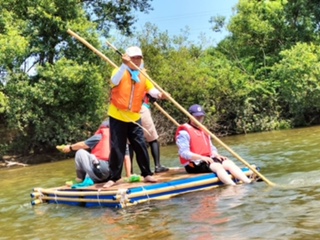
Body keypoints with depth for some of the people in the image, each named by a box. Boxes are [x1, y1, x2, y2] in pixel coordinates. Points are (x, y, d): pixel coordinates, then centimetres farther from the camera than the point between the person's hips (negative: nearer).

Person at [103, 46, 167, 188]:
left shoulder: (143, 76, 9)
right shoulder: (120, 71, -4)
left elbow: (151, 89, -4)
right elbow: (115, 81, -27)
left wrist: (159, 94, -27)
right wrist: (124, 65, -39)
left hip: (134, 117, 3)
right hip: (117, 116, -3)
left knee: (140, 145, 2)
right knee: (117, 147, 0)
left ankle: (147, 174, 13)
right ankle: (114, 177, 9)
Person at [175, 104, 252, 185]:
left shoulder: (204, 131, 22)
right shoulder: (184, 132, -6)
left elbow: (211, 148, 21)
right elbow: (184, 153, -16)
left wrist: (216, 155, -1)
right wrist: (201, 157, -26)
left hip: (207, 160, 8)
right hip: (194, 164, -8)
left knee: (229, 163, -16)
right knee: (217, 166, -32)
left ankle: (249, 183, -32)